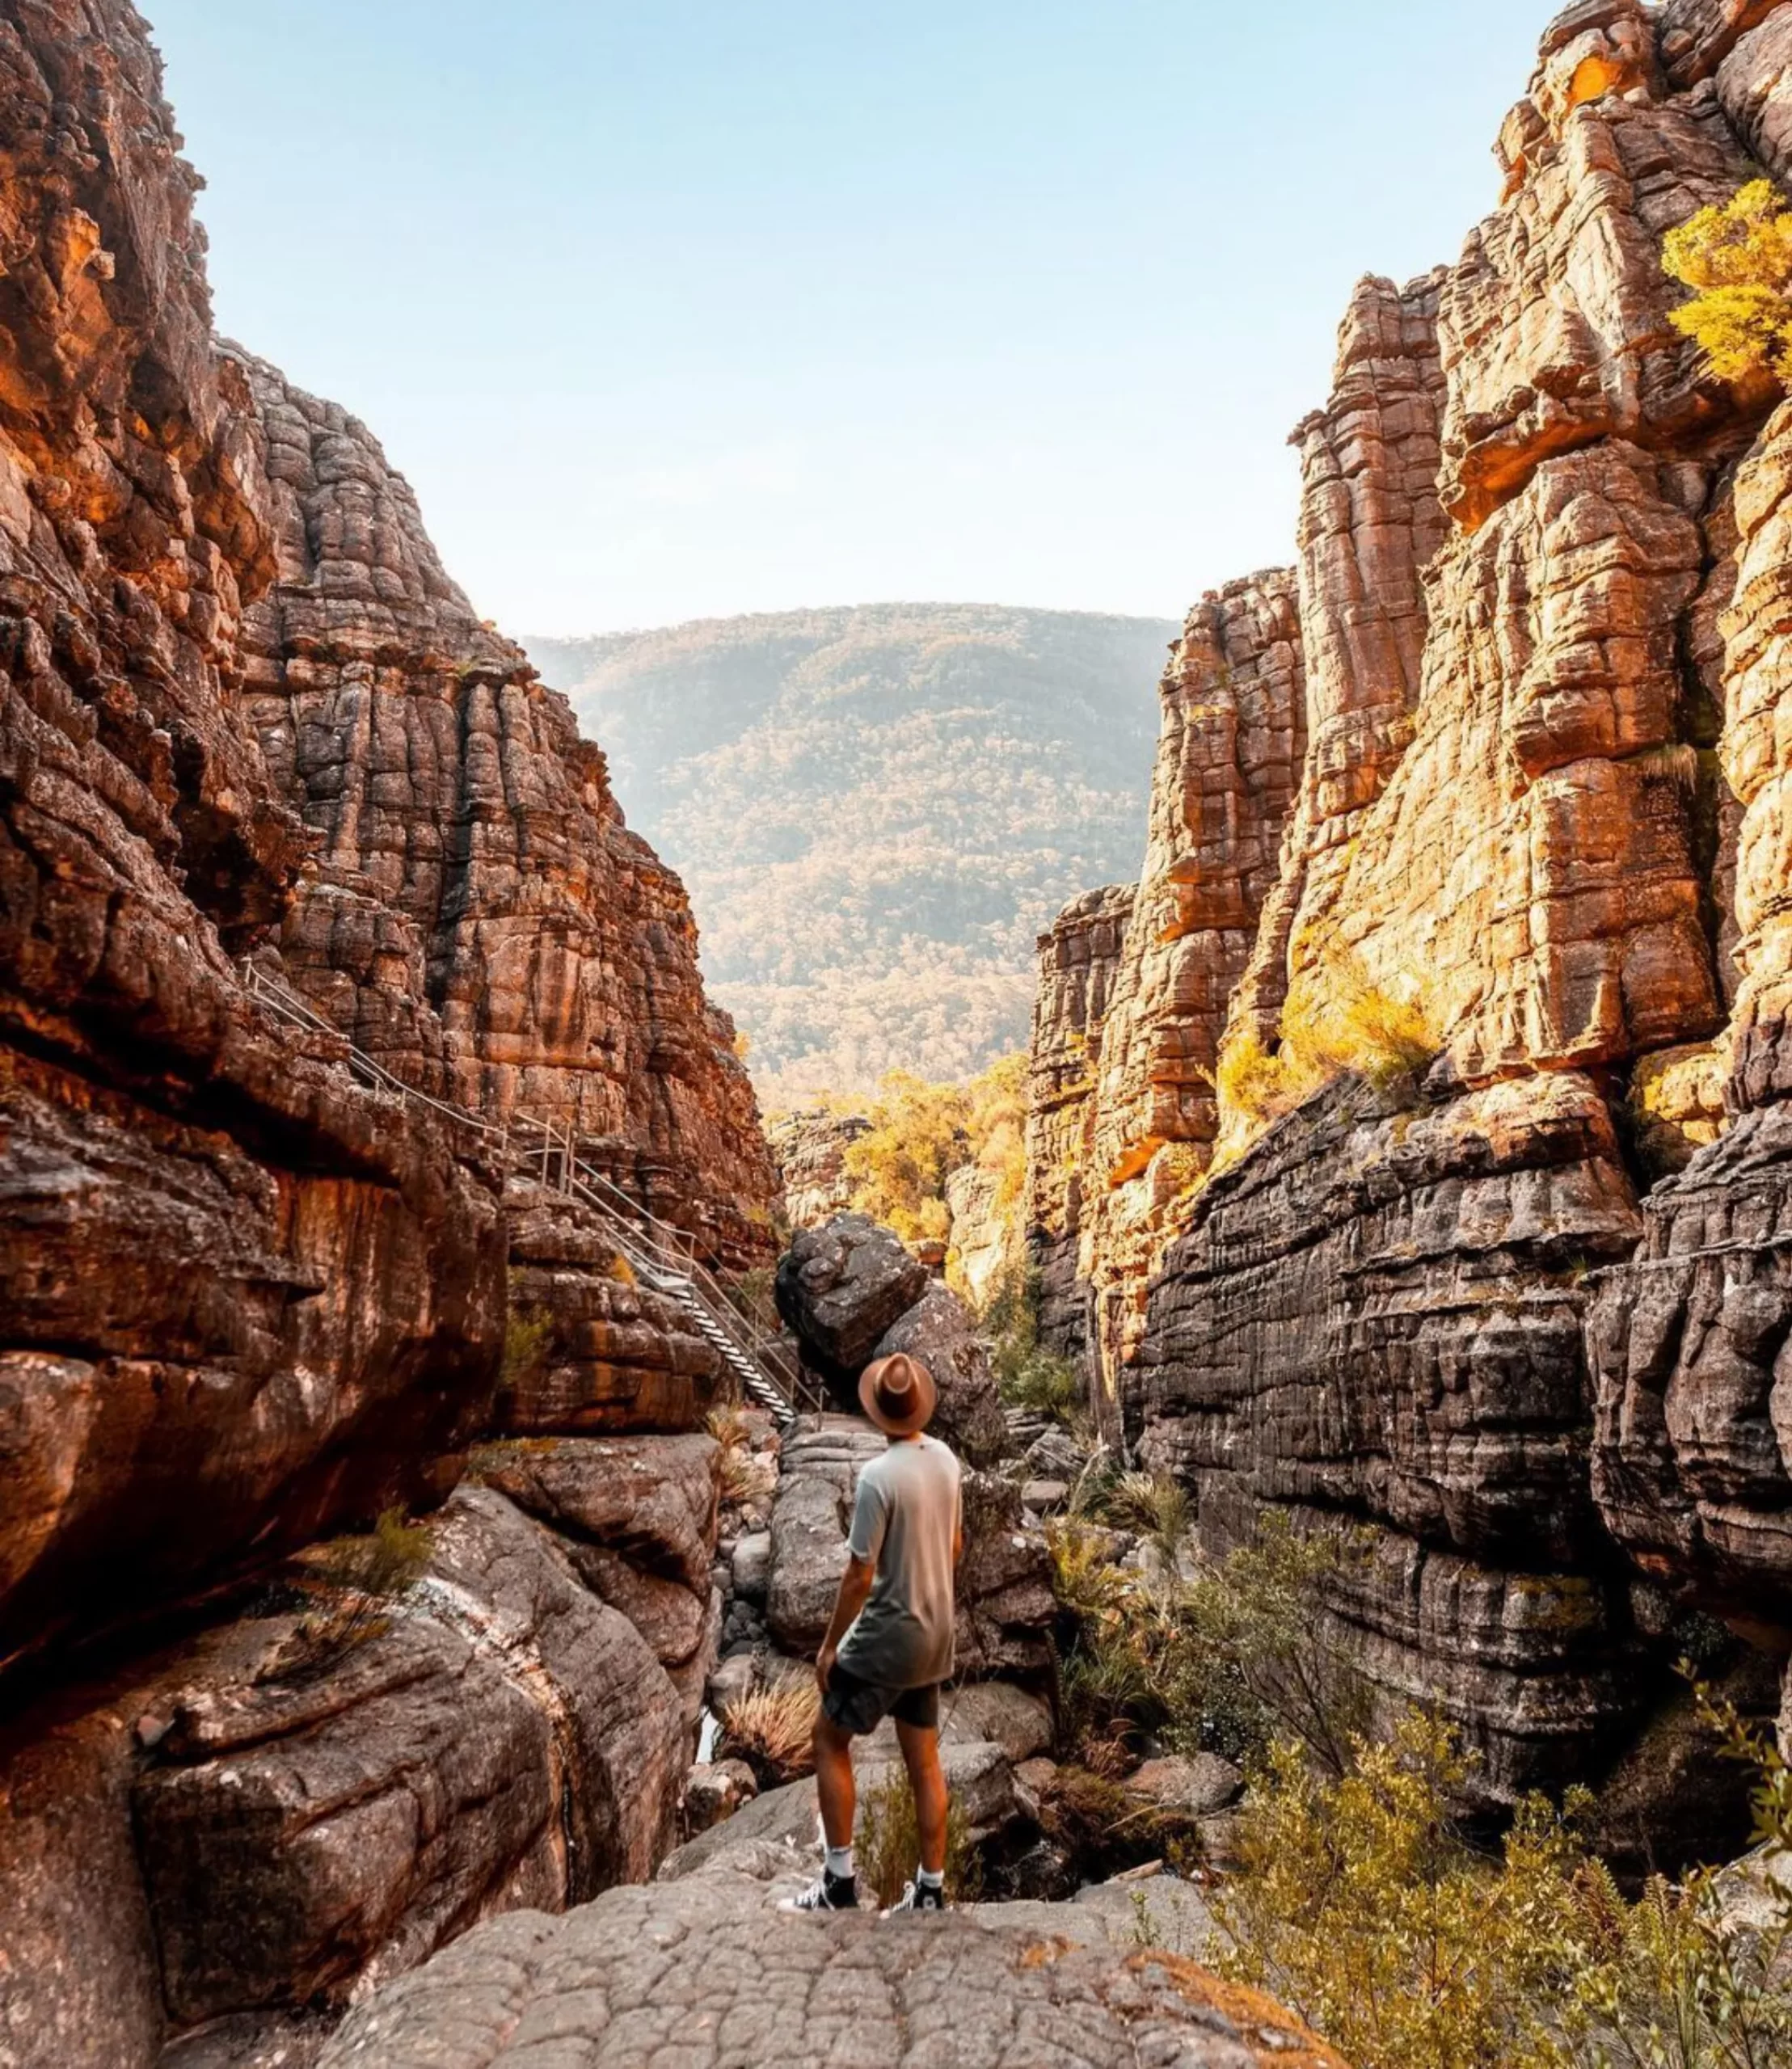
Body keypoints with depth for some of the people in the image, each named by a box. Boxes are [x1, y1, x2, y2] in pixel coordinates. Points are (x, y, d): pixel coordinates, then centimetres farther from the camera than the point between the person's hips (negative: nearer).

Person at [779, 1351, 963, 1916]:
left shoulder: (879, 1476, -24)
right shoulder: (946, 1459, -2)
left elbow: (860, 1577, -19)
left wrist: (829, 1646, -8)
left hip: (888, 1635, -7)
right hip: (934, 1634, 7)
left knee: (830, 1741, 11)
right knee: (924, 1761, 16)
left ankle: (839, 1883, 14)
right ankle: (930, 1892, 24)